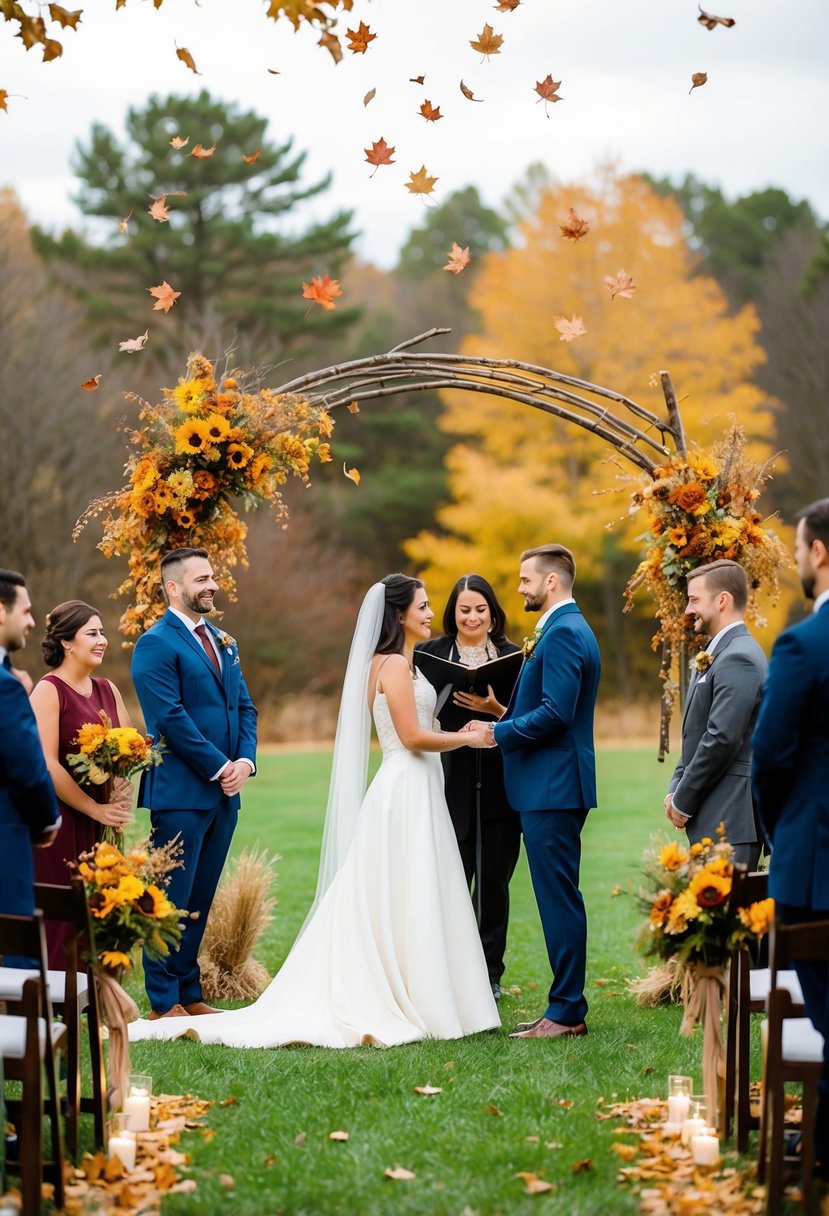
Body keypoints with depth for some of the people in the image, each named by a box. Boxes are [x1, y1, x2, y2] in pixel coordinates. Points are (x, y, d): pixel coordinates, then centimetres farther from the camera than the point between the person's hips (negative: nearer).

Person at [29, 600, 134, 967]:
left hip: (100, 821, 6)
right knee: (58, 916, -5)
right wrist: (96, 809, -13)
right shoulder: (48, 690, -9)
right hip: (59, 821, -6)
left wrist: (120, 799, -8)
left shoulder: (107, 689, 12)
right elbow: (46, 765, -15)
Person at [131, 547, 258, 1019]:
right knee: (172, 900, -3)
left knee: (200, 901, 11)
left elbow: (245, 706, 16)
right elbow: (170, 717, -16)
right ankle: (165, 1003, 2)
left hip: (224, 792, 7)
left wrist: (246, 760, -1)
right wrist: (218, 767, -14)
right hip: (181, 792, -7)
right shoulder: (156, 644, -8)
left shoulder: (223, 641, 17)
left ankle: (190, 994, 17)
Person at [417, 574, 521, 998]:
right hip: (453, 784, -1)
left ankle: (489, 972, 16)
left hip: (500, 785, 1)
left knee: (494, 880, 7)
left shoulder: (511, 657, 6)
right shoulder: (430, 653, 4)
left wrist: (495, 709, -15)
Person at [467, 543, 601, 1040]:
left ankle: (567, 1011, -4)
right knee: (560, 898, 12)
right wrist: (508, 714, 11)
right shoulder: (568, 629, 18)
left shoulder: (563, 633, -15)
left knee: (559, 898, -7)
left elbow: (555, 712, -23)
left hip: (553, 787, -11)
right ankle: (568, 1006, 17)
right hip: (556, 784, 11)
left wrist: (498, 732, -13)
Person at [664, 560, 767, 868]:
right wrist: (675, 790, 9)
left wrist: (683, 803, -12)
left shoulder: (739, 659, -14)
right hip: (712, 818, 10)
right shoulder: (714, 655, 19)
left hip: (729, 819, -10)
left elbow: (722, 739, -20)